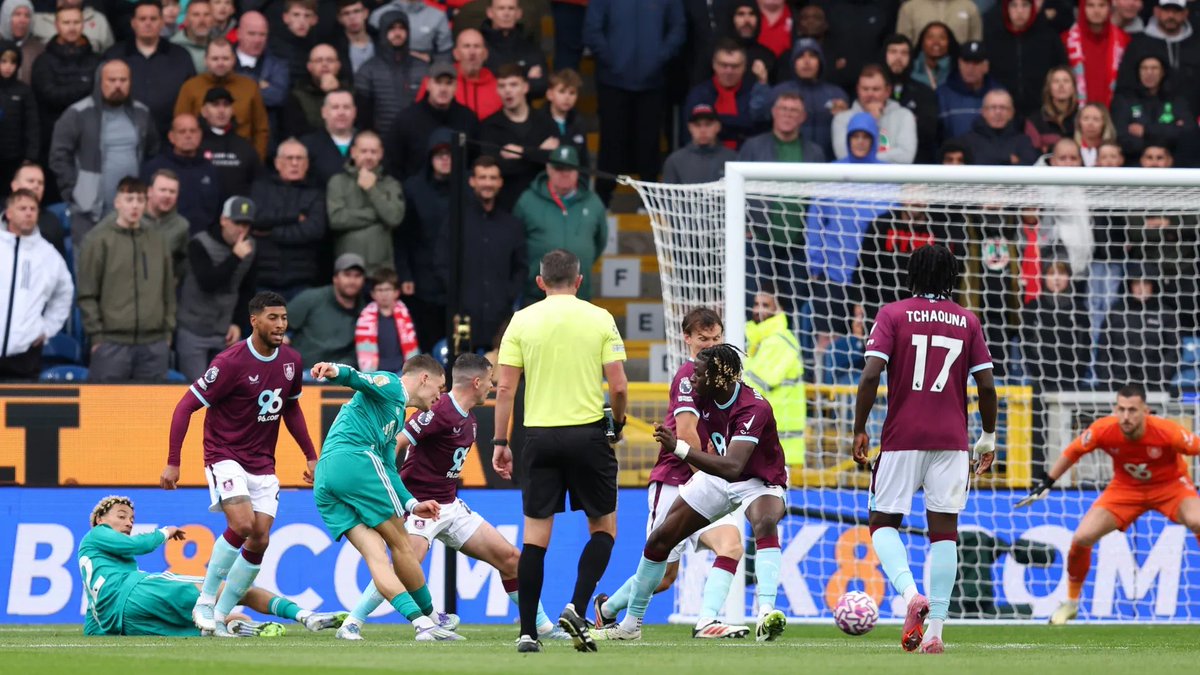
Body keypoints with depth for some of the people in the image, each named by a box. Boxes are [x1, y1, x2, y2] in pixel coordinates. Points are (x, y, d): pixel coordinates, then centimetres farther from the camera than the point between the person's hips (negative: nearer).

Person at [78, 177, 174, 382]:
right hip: (112, 343, -4)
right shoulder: (99, 241, 1)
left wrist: (168, 331, 11)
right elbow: (87, 294, -1)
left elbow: (169, 291, 18)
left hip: (154, 344, 4)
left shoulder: (157, 241, 14)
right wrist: (96, 336, -7)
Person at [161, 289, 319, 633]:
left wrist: (311, 456, 17)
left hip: (262, 465, 6)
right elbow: (185, 406, -14)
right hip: (225, 457, -6)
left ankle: (219, 616, 8)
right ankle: (204, 602, -10)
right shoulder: (231, 362, -18)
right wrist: (172, 462, -18)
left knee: (259, 540, -2)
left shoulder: (291, 361, 2)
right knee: (242, 525, -25)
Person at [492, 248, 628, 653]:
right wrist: (617, 425, 15)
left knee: (535, 536, 4)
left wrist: (500, 442, 6)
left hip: (540, 435, 1)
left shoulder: (522, 321, 2)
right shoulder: (599, 319, 0)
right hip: (588, 434, -1)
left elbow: (505, 387, 0)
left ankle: (528, 632, 2)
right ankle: (577, 608, -5)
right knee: (604, 527, 13)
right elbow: (619, 385, -3)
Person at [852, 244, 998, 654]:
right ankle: (935, 631, 0)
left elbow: (871, 375, -9)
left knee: (883, 522, 9)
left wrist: (859, 431, -1)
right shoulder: (967, 322, 7)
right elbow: (986, 385, 4)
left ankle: (910, 593, -19)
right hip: (951, 440, 2)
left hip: (901, 437, -2)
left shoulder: (893, 315, 0)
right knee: (944, 529, 6)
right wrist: (988, 437, 17)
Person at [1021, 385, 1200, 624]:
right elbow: (1073, 452, -6)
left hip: (1170, 485, -2)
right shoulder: (1103, 430, -25)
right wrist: (1046, 483, -1)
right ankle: (1071, 603, 14)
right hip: (1125, 487, 2)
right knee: (1082, 538, -11)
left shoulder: (1167, 431, -33)